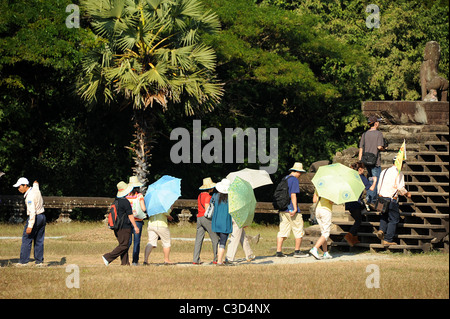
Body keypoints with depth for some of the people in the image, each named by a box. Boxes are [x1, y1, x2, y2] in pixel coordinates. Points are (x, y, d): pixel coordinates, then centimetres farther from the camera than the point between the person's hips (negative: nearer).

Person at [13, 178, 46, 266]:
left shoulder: (30, 196, -21)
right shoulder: (36, 189, 6)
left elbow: (32, 212, -28)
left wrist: (30, 226, -31)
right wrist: (36, 184, 59)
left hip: (35, 218, -9)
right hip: (42, 217, 9)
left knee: (26, 240, -5)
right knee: (39, 241, 10)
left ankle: (23, 261, -6)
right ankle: (39, 261, 9)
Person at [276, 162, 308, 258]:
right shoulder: (294, 180, -11)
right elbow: (293, 195, -19)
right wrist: (295, 209, -21)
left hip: (283, 210, 8)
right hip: (291, 209, -8)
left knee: (282, 231, 6)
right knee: (299, 231, 2)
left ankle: (279, 251, 1)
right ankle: (297, 251, 3)